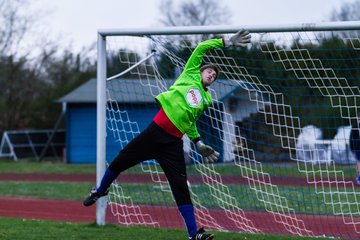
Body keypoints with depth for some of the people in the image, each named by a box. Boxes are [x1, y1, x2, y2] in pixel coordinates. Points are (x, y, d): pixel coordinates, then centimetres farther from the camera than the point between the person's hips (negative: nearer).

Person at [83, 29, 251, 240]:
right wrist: (227, 42, 4)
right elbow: (201, 48, 5)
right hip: (155, 132, -2)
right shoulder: (190, 75, 10)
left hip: (173, 143, 2)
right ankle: (100, 191, 34)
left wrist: (198, 143, 16)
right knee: (120, 162, 6)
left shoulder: (207, 99, 19)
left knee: (181, 186, -7)